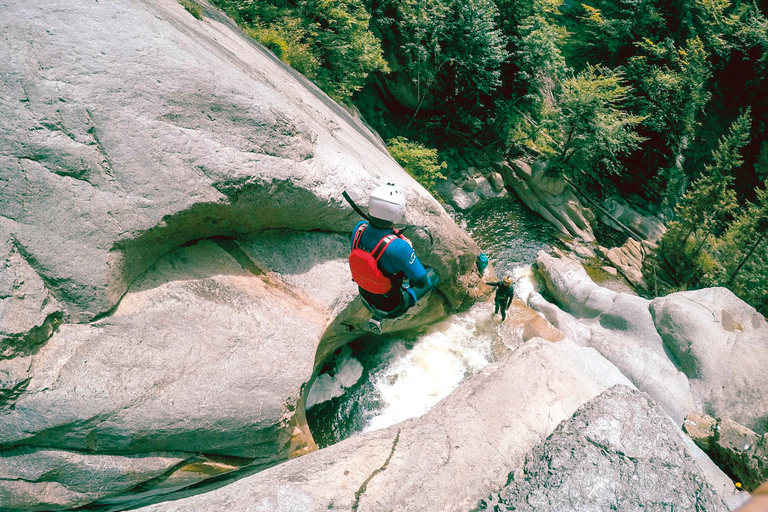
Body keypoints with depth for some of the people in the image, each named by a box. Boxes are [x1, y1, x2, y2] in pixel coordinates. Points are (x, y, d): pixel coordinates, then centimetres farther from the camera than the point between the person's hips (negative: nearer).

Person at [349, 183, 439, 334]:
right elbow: (422, 281, -28)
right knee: (434, 274, 15)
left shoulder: (359, 228, -22)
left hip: (366, 298, 6)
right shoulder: (399, 247, -41)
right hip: (392, 306, -6)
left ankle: (377, 317, 33)